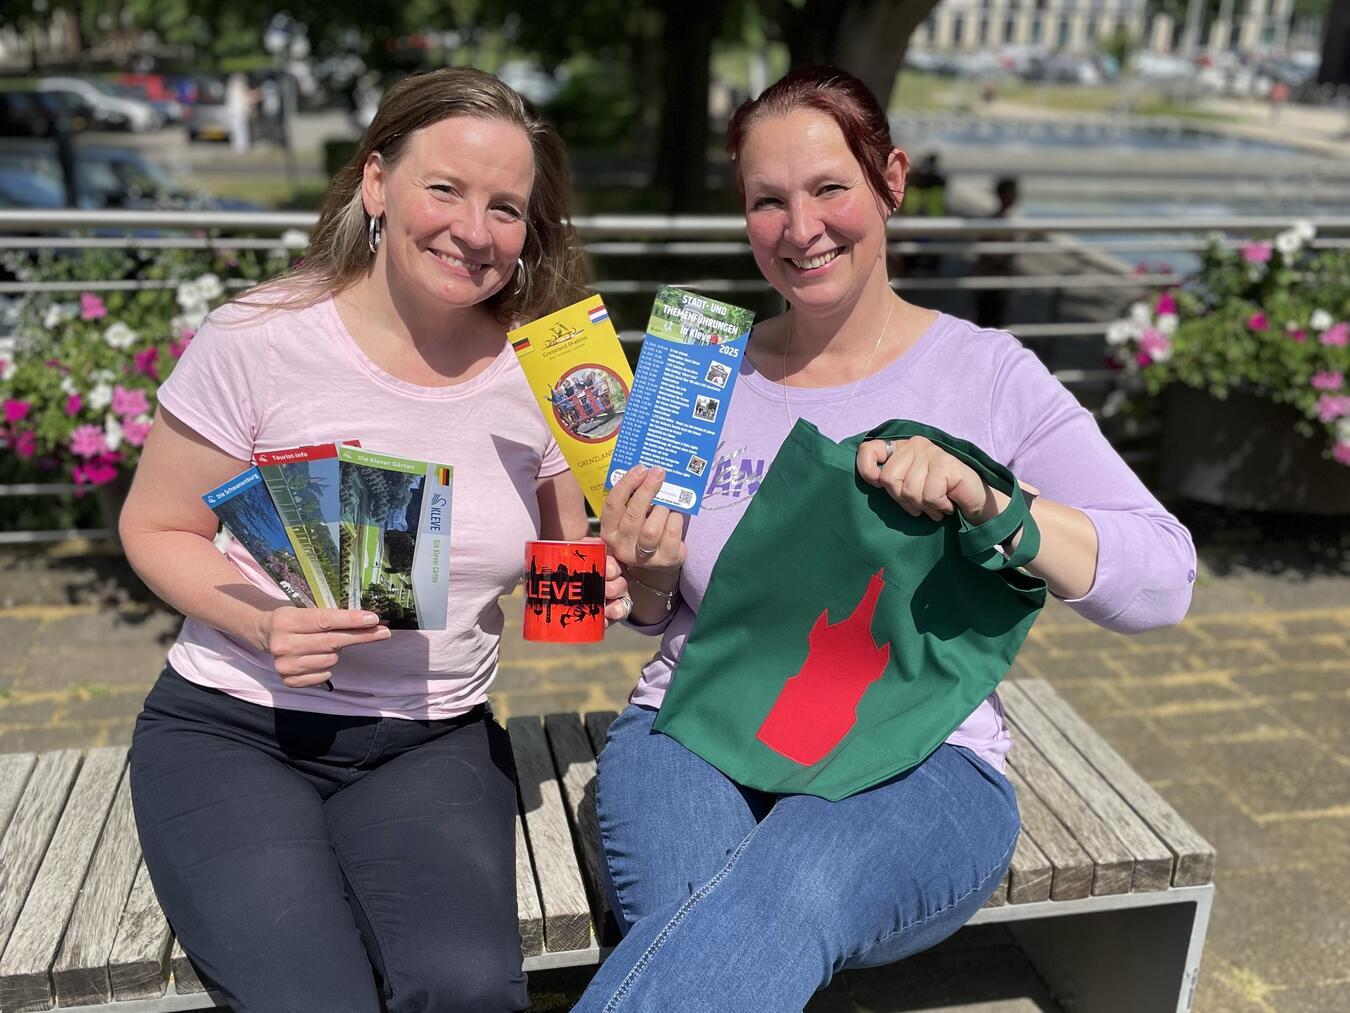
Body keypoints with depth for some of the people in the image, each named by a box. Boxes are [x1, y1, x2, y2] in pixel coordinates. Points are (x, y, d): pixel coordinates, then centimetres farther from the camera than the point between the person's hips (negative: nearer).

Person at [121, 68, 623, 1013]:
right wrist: (261, 624, -19)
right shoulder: (259, 340, -10)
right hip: (234, 730, -1)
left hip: (436, 744, 2)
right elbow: (157, 529, 0)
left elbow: (564, 552, 11)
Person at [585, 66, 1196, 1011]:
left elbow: (1164, 579, -4)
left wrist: (985, 497, -19)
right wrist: (647, 578, -6)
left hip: (920, 757, -1)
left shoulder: (987, 373, 2)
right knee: (696, 935, -32)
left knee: (792, 892, -35)